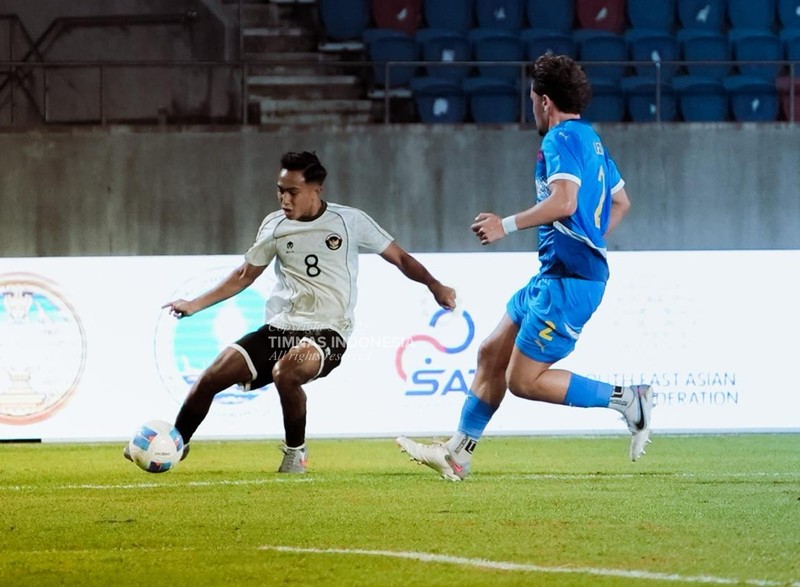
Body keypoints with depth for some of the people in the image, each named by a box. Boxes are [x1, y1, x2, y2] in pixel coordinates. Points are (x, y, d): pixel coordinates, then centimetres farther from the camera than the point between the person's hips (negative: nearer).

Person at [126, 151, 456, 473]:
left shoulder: (349, 221, -2)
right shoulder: (275, 226, 8)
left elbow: (400, 258, 5)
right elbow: (244, 276, 20)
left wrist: (434, 286, -11)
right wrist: (195, 305, 14)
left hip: (327, 331, -5)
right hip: (280, 327, 5)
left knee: (285, 372, -36)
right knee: (212, 377, -9)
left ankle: (296, 453, -11)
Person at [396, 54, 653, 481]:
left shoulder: (561, 139, -13)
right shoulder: (591, 139, 17)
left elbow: (564, 202, -27)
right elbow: (621, 202, 27)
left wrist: (506, 225, -19)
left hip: (568, 281, -10)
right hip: (555, 275, 10)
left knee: (523, 380, -9)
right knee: (491, 355, 14)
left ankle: (625, 399, -8)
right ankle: (457, 454, 19)